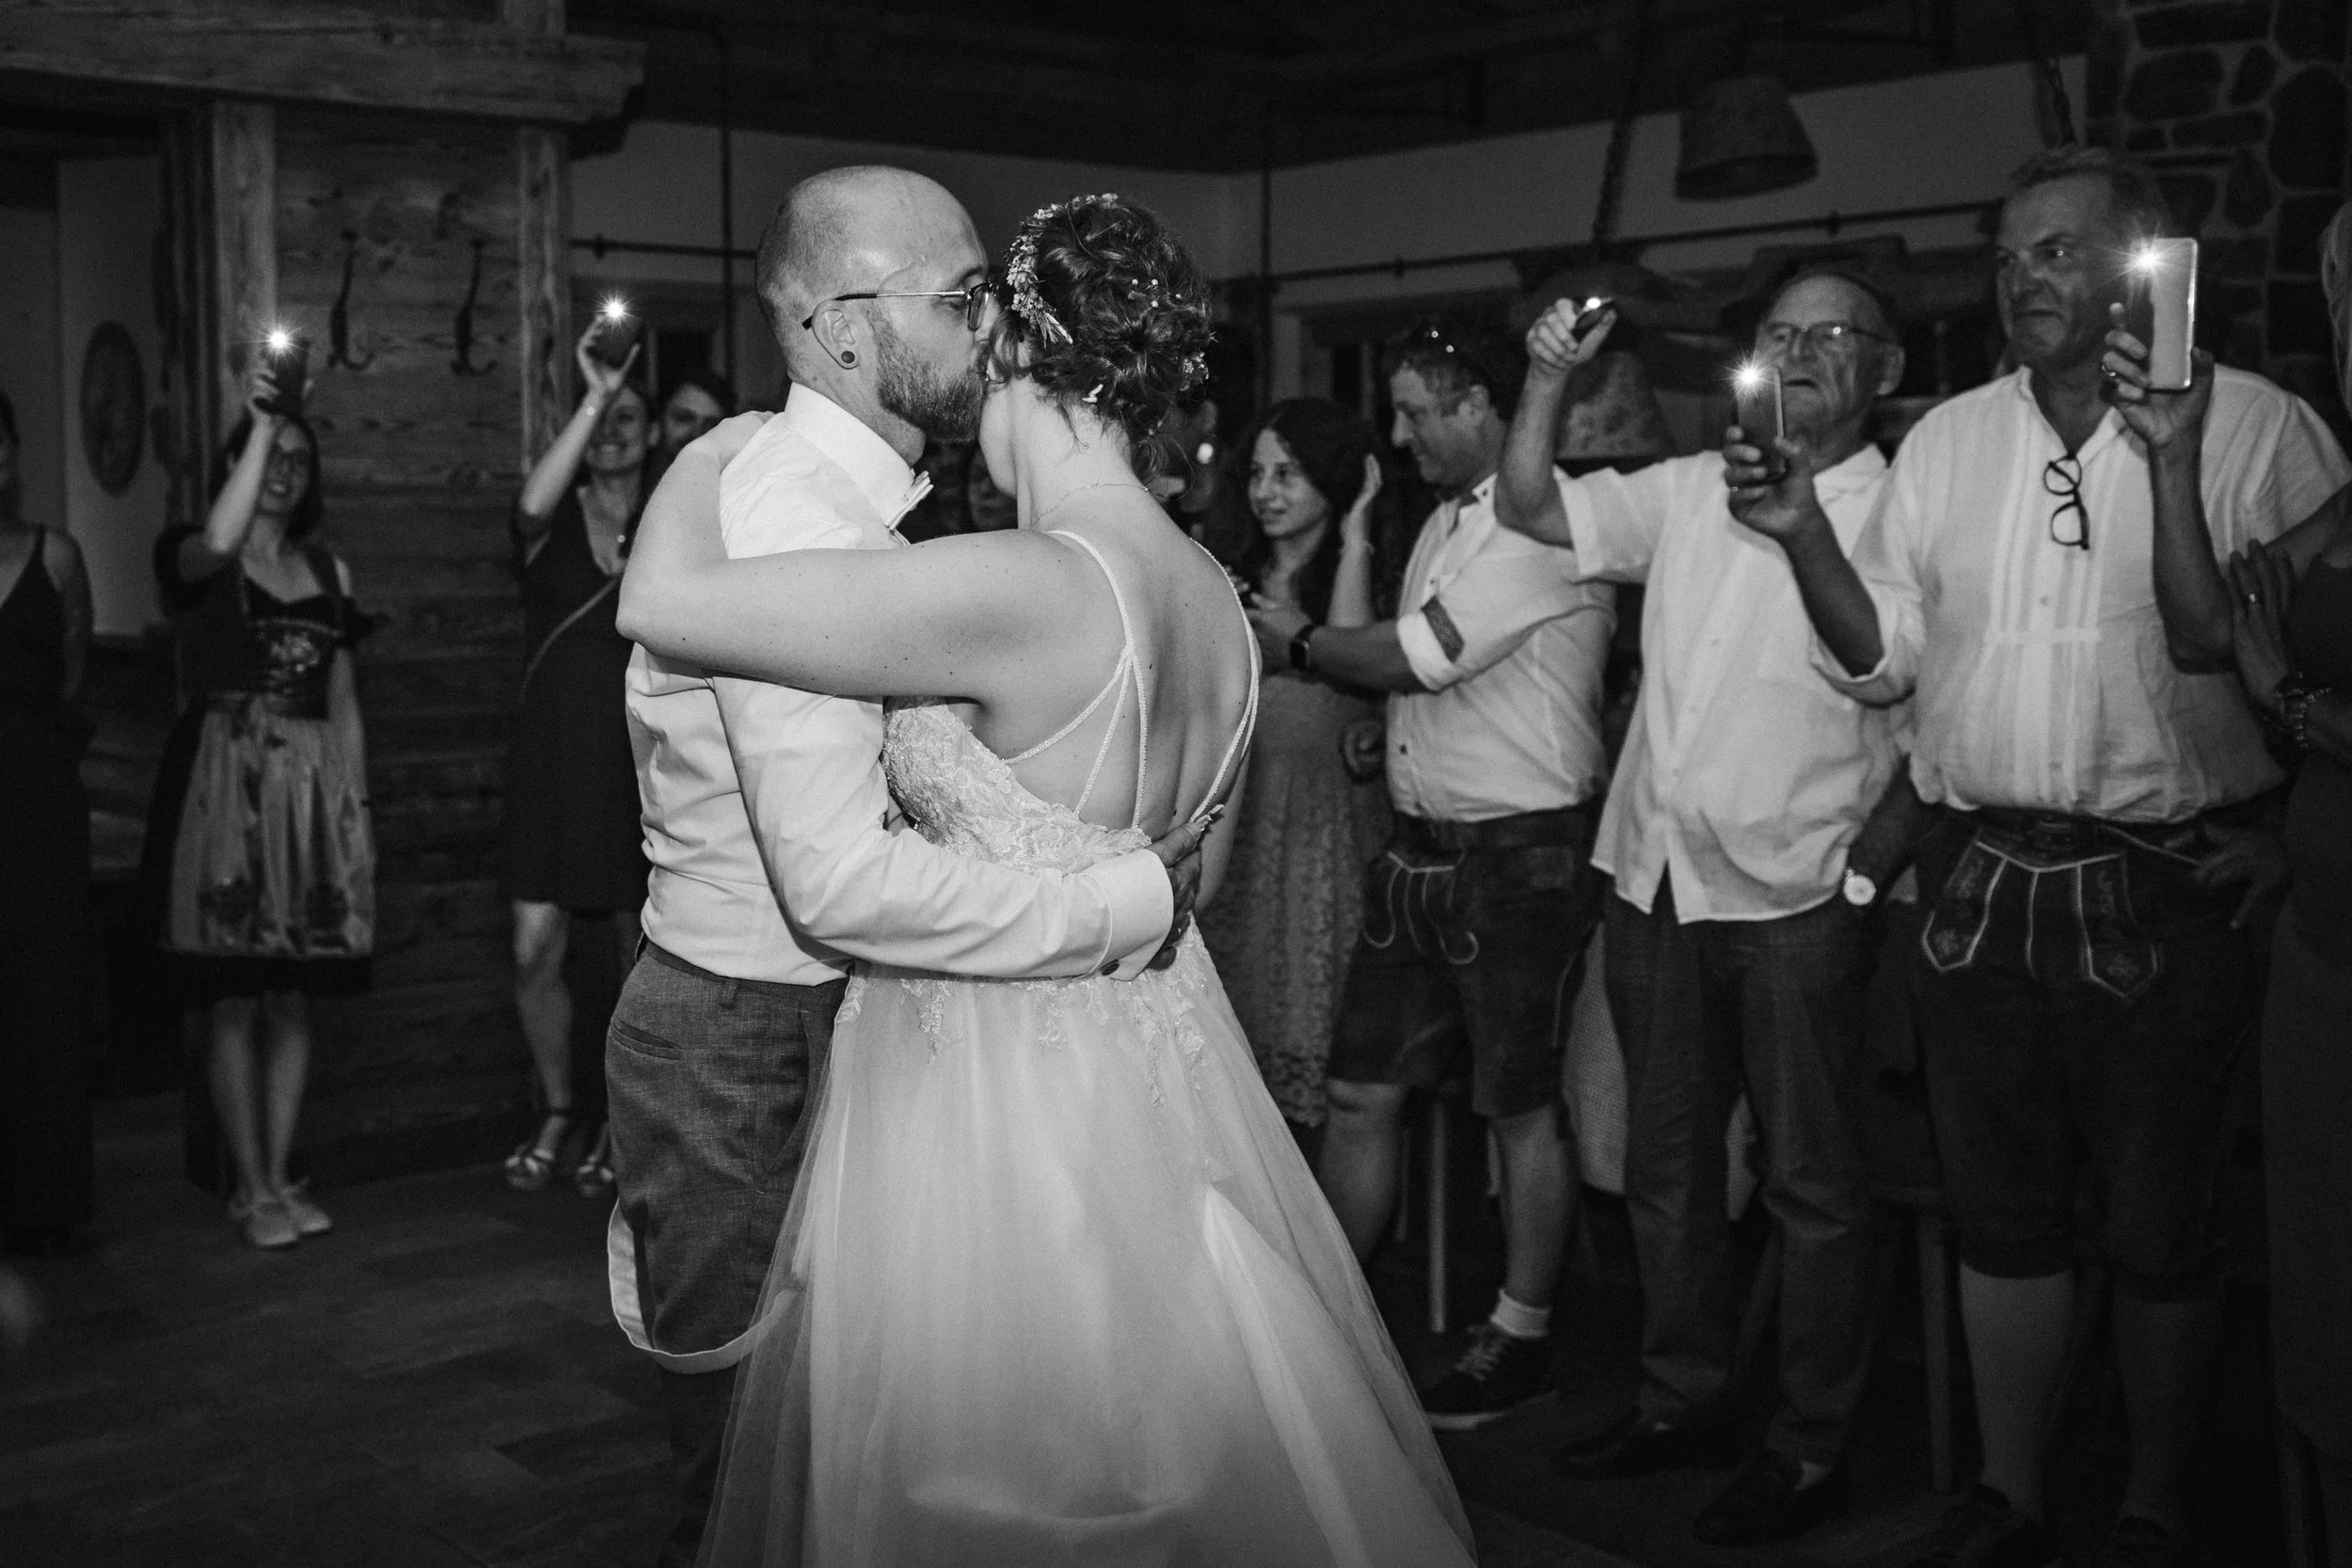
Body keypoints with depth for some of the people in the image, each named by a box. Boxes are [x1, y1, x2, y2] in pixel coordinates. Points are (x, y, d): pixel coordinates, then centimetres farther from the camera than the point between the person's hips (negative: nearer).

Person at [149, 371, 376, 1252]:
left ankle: (278, 1177, 14)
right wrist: (261, 421, -20)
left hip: (314, 789, 4)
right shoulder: (193, 559, 3)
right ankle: (249, 1188, 5)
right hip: (228, 787, -4)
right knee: (237, 1001, -4)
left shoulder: (328, 572, 16)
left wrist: (357, 803, 8)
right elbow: (218, 544, -24)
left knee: (294, 1000, 5)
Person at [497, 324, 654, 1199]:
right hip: (552, 755, 1)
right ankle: (560, 1112, 19)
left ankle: (616, 1127, 20)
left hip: (638, 756, 0)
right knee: (536, 952, -2)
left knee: (635, 954, 4)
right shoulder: (555, 522, 5)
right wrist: (591, 397, -24)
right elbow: (532, 501, -21)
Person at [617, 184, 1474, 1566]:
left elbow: (663, 602, -22)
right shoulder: (1217, 593, 2)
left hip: (1000, 1089, -8)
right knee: (1156, 1454, 22)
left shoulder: (1016, 589, -24)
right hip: (1159, 1057, 8)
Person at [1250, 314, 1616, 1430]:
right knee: (1359, 1092, 9)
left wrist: (1299, 644, -4)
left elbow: (1417, 657, -19)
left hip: (1521, 857, -8)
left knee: (1521, 1108, 6)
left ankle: (1520, 1339, 20)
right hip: (1420, 846, 8)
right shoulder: (1446, 522, 16)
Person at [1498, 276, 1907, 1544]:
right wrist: (1550, 377, -3)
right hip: (1655, 877, 5)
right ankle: (1682, 1403, 28)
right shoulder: (1686, 490, 10)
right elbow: (1529, 510, 8)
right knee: (1665, 1163, 14)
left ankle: (1811, 1448, 15)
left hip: (1795, 900, -5)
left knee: (1809, 1181, 3)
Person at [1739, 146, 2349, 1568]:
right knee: (2002, 1217, 13)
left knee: (2159, 1232, 7)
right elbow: (1883, 659, 9)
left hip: (2169, 894, -4)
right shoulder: (1947, 440, 10)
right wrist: (1805, 535, -5)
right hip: (1981, 885, 4)